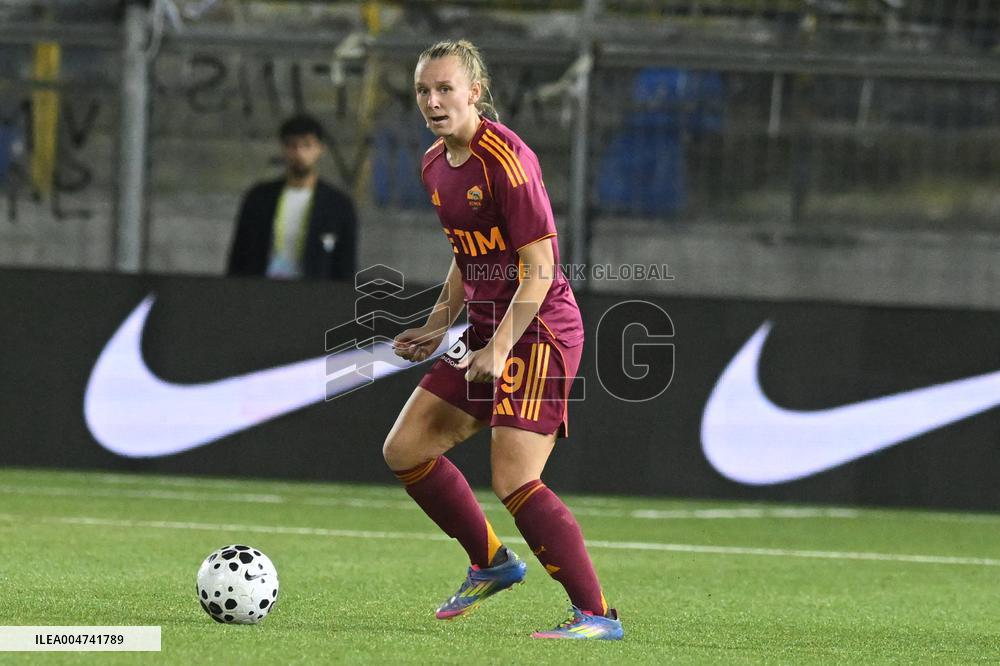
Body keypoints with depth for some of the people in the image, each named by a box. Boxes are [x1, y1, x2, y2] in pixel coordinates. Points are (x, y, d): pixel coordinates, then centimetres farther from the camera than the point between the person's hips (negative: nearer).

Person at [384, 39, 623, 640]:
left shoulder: (505, 158, -18)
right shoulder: (436, 166, 10)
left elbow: (538, 268, -20)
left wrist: (500, 348, -25)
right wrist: (439, 326, 15)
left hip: (539, 331, -9)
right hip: (488, 327, 9)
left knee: (514, 480, -17)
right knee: (405, 449, 9)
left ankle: (598, 615, -11)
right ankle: (491, 563, 25)